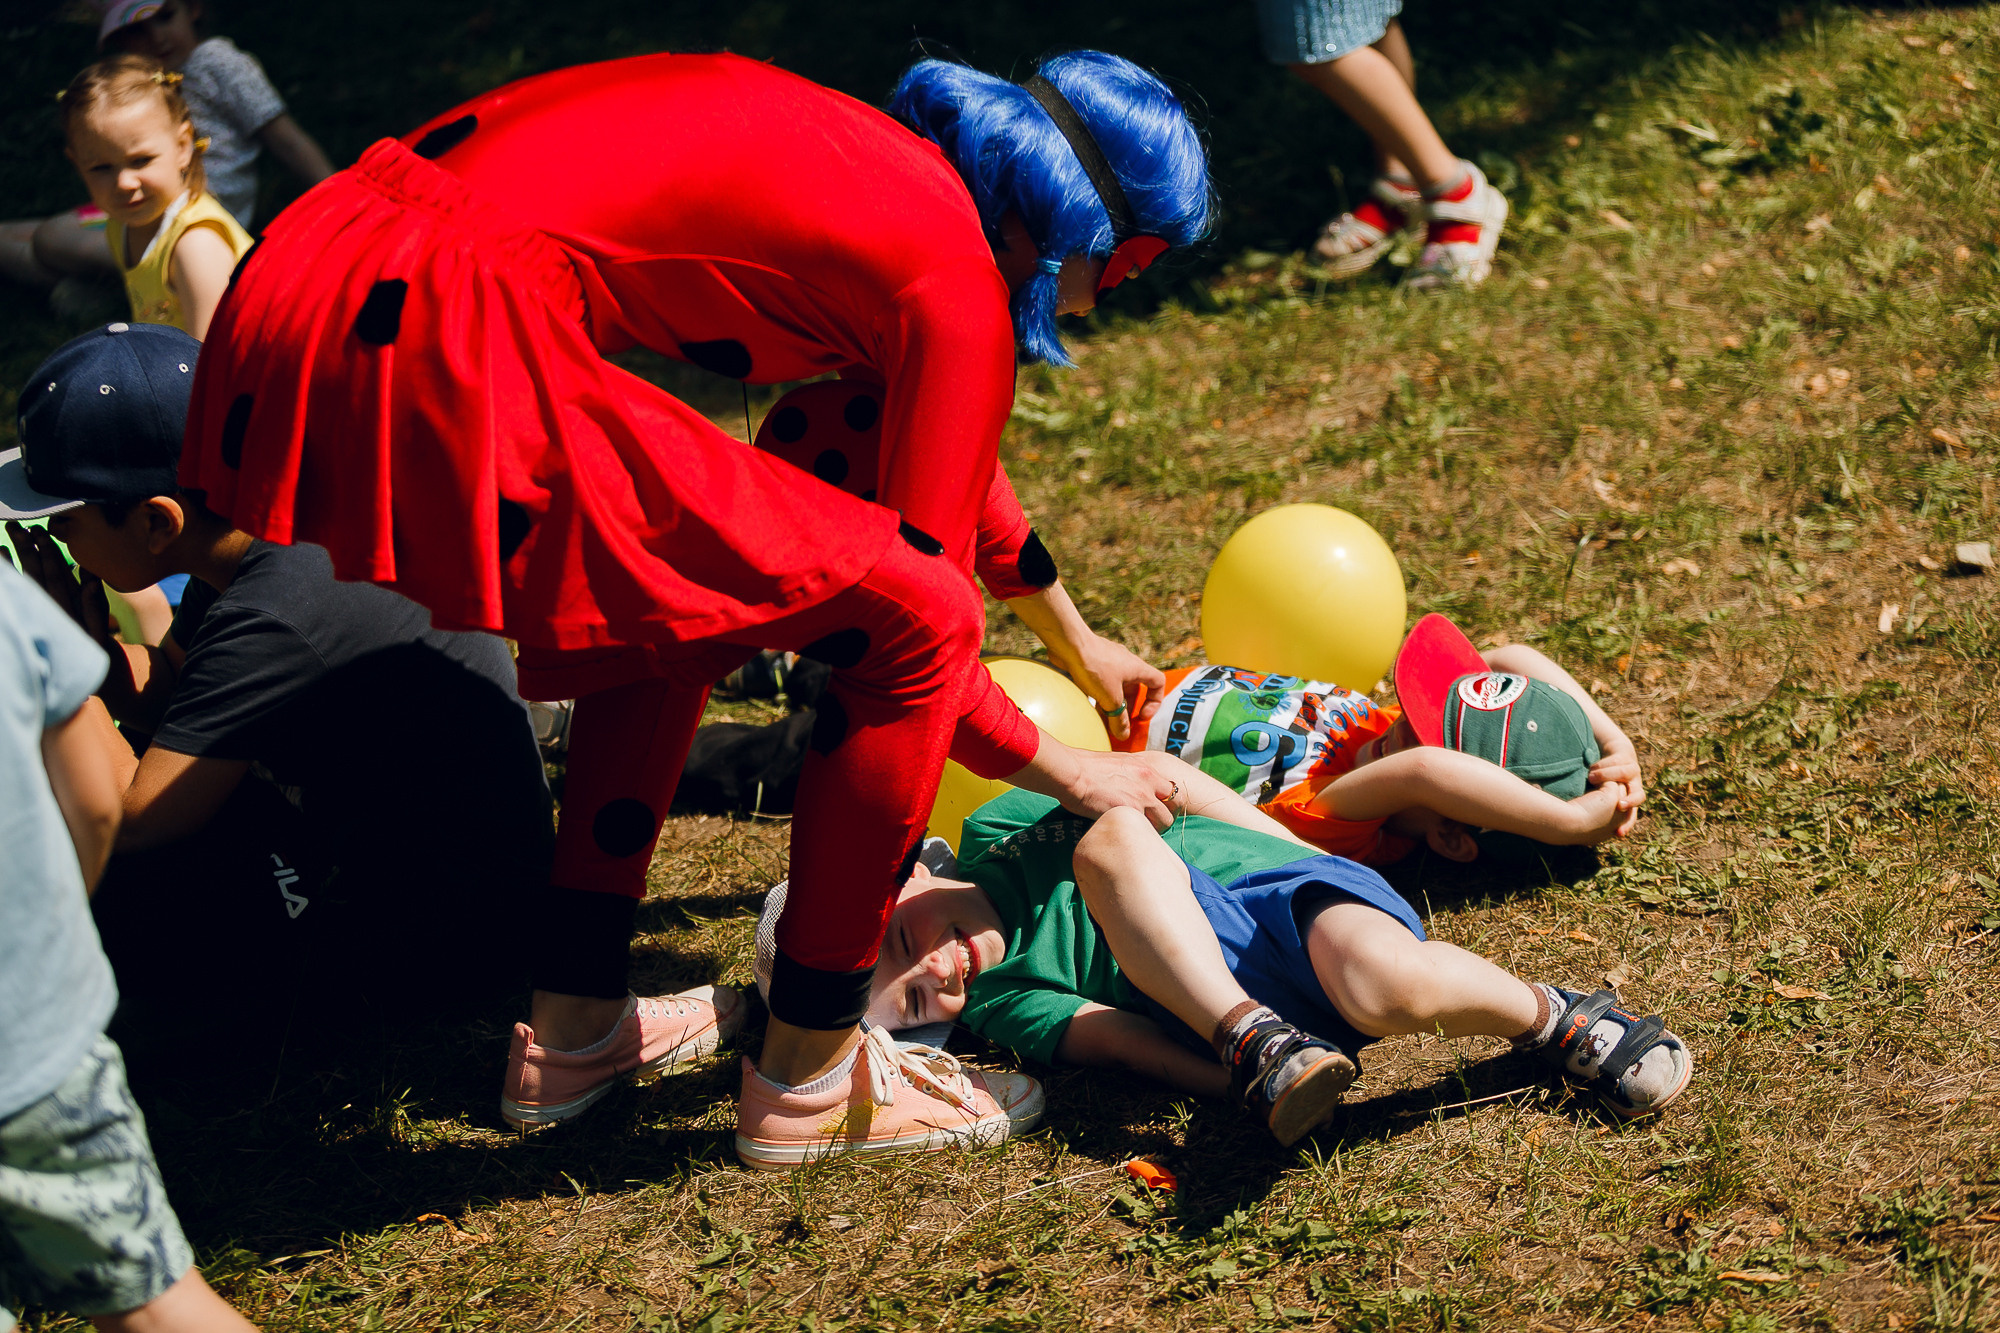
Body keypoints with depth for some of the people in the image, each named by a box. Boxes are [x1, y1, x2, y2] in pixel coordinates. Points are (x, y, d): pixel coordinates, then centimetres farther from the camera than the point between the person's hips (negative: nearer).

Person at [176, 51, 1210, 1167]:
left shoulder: (875, 157, 27)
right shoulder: (956, 282, 0)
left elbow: (942, 465, 43)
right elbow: (919, 588, 2)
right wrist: (1072, 776, 19)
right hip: (440, 348, -10)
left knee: (688, 590, 29)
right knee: (913, 616, -3)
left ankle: (572, 1031, 32)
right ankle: (807, 1077, 11)